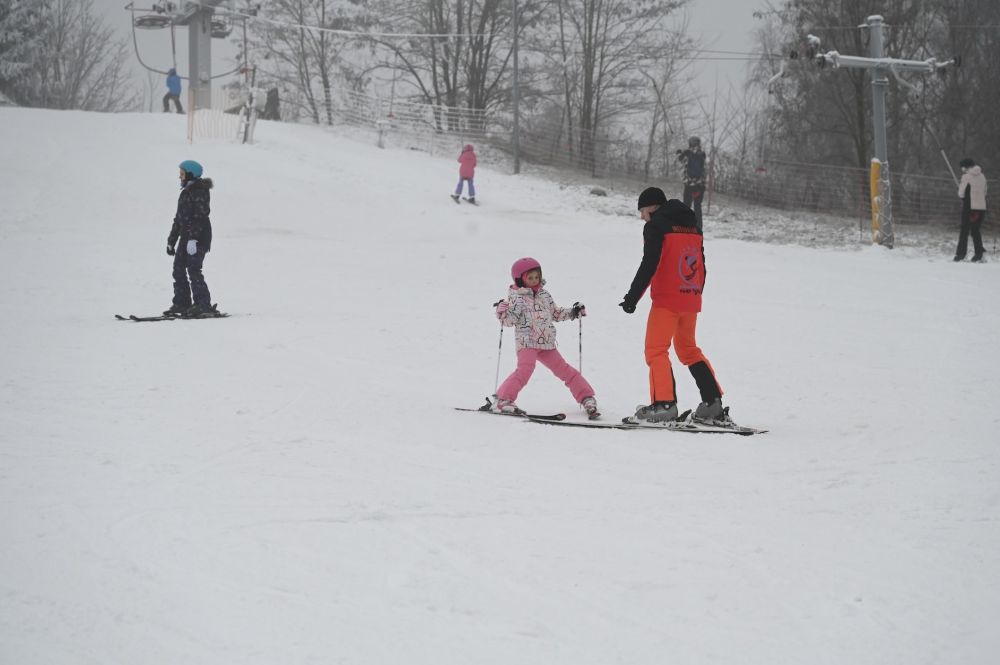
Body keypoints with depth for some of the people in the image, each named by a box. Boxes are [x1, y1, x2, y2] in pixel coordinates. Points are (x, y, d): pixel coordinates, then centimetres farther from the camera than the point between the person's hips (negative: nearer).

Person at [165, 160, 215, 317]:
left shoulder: (200, 192, -11)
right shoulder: (186, 192, 18)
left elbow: (200, 217, -21)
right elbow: (179, 217, 23)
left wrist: (193, 239, -28)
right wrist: (171, 240, 23)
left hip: (199, 237, -10)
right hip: (186, 236, 10)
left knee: (194, 270, -12)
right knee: (178, 269, 7)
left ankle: (203, 305, -10)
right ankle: (181, 304, 11)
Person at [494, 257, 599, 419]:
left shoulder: (544, 295, 14)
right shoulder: (516, 298, -4)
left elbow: (556, 313, 26)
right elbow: (509, 320, -11)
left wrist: (573, 313, 17)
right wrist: (502, 312, -31)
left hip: (547, 344, 6)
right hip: (526, 343, -6)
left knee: (564, 370, 8)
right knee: (525, 369, -26)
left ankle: (586, 399, 13)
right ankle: (503, 400, -23)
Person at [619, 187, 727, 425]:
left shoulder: (656, 225, -6)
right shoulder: (691, 226, 16)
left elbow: (649, 264, -15)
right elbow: (701, 265, 17)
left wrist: (632, 297, -14)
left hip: (667, 299, -7)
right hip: (691, 299, 7)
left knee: (656, 350, -5)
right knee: (688, 349, 18)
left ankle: (664, 404, -17)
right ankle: (713, 403, 11)